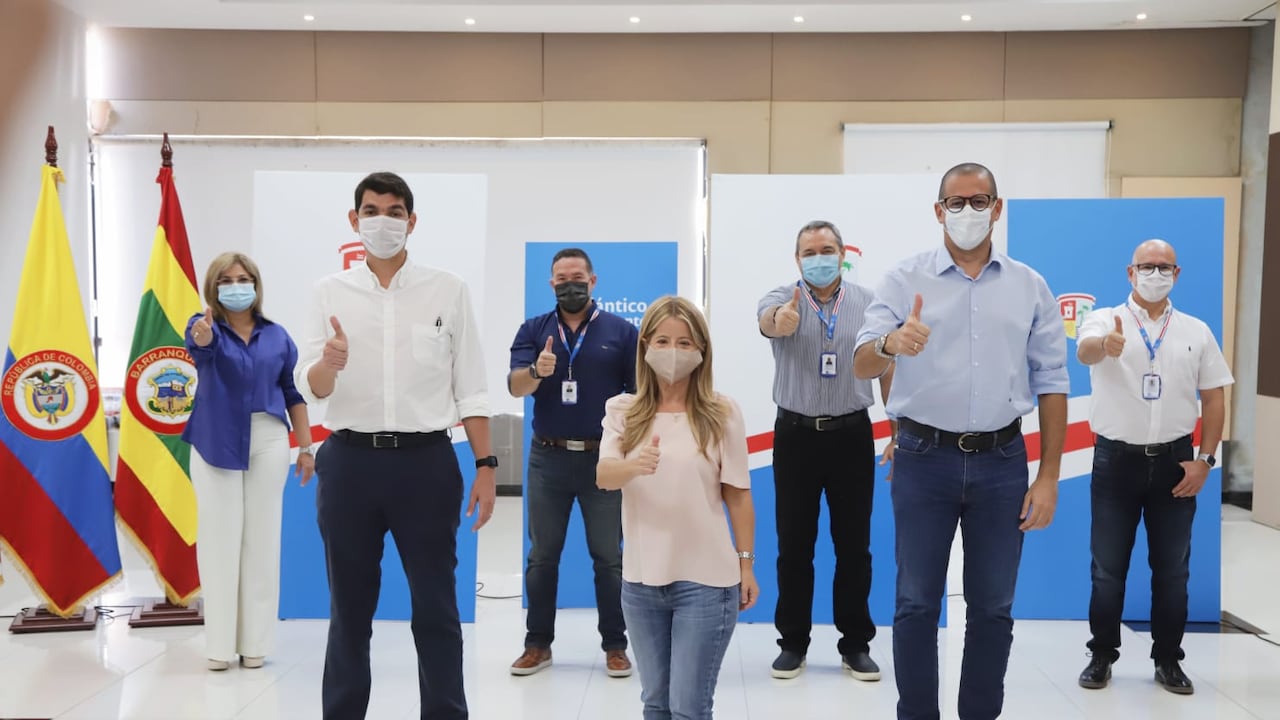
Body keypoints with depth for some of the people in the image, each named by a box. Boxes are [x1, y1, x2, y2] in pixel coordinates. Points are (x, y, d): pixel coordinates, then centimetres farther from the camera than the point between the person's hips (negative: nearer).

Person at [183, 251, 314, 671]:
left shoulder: (277, 336, 4)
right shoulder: (206, 326, -2)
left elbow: (294, 394, 7)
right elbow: (201, 344, -28)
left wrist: (306, 448, 3)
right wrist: (202, 334, -52)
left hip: (267, 441, 2)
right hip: (216, 442, -1)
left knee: (261, 537, 5)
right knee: (219, 538, 3)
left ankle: (254, 642, 14)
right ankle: (219, 644, 12)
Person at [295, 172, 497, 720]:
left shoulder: (447, 290, 3)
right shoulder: (331, 292, 5)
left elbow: (470, 389, 3)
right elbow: (309, 388, -2)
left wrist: (486, 466, -3)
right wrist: (330, 363, -25)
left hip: (425, 461, -1)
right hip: (350, 461, 1)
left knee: (436, 609, 6)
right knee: (349, 609, 12)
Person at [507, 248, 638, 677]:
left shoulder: (621, 331, 1)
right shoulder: (533, 330, 5)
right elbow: (516, 387, -6)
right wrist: (537, 371, -29)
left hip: (604, 459, -1)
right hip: (548, 459, 2)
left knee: (608, 557, 6)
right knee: (542, 556, 9)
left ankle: (615, 646, 17)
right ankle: (538, 644, 20)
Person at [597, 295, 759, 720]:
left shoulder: (721, 413, -4)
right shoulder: (623, 411, 1)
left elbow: (738, 496, 0)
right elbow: (603, 476, -15)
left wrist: (746, 565, 1)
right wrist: (634, 465, -36)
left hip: (705, 580, -3)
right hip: (641, 580, 3)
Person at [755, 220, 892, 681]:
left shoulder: (869, 304, 2)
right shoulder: (781, 299, -3)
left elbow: (887, 368, 7)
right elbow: (768, 320, -28)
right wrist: (781, 320, -53)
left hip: (852, 435, 1)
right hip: (796, 435, -1)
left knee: (854, 545, 7)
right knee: (794, 545, 6)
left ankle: (856, 644, 20)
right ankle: (793, 642, 19)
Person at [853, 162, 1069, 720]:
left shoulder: (1030, 287, 6)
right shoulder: (906, 279, -1)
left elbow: (1051, 383, 7)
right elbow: (861, 365, -10)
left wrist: (1049, 477, 1)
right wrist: (891, 343, -34)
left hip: (1001, 463, 2)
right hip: (924, 460, -1)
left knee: (993, 608, 10)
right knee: (916, 605, 5)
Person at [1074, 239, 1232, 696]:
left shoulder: (1197, 331, 6)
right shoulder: (1105, 320, -3)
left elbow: (1215, 398, 8)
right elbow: (1084, 351, -26)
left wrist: (1205, 459, -2)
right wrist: (1106, 346, -51)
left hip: (1174, 461, 2)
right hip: (1117, 460, -2)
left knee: (1172, 569, 10)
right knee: (1107, 568, 6)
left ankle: (1168, 660, 22)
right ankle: (1102, 656, 19)